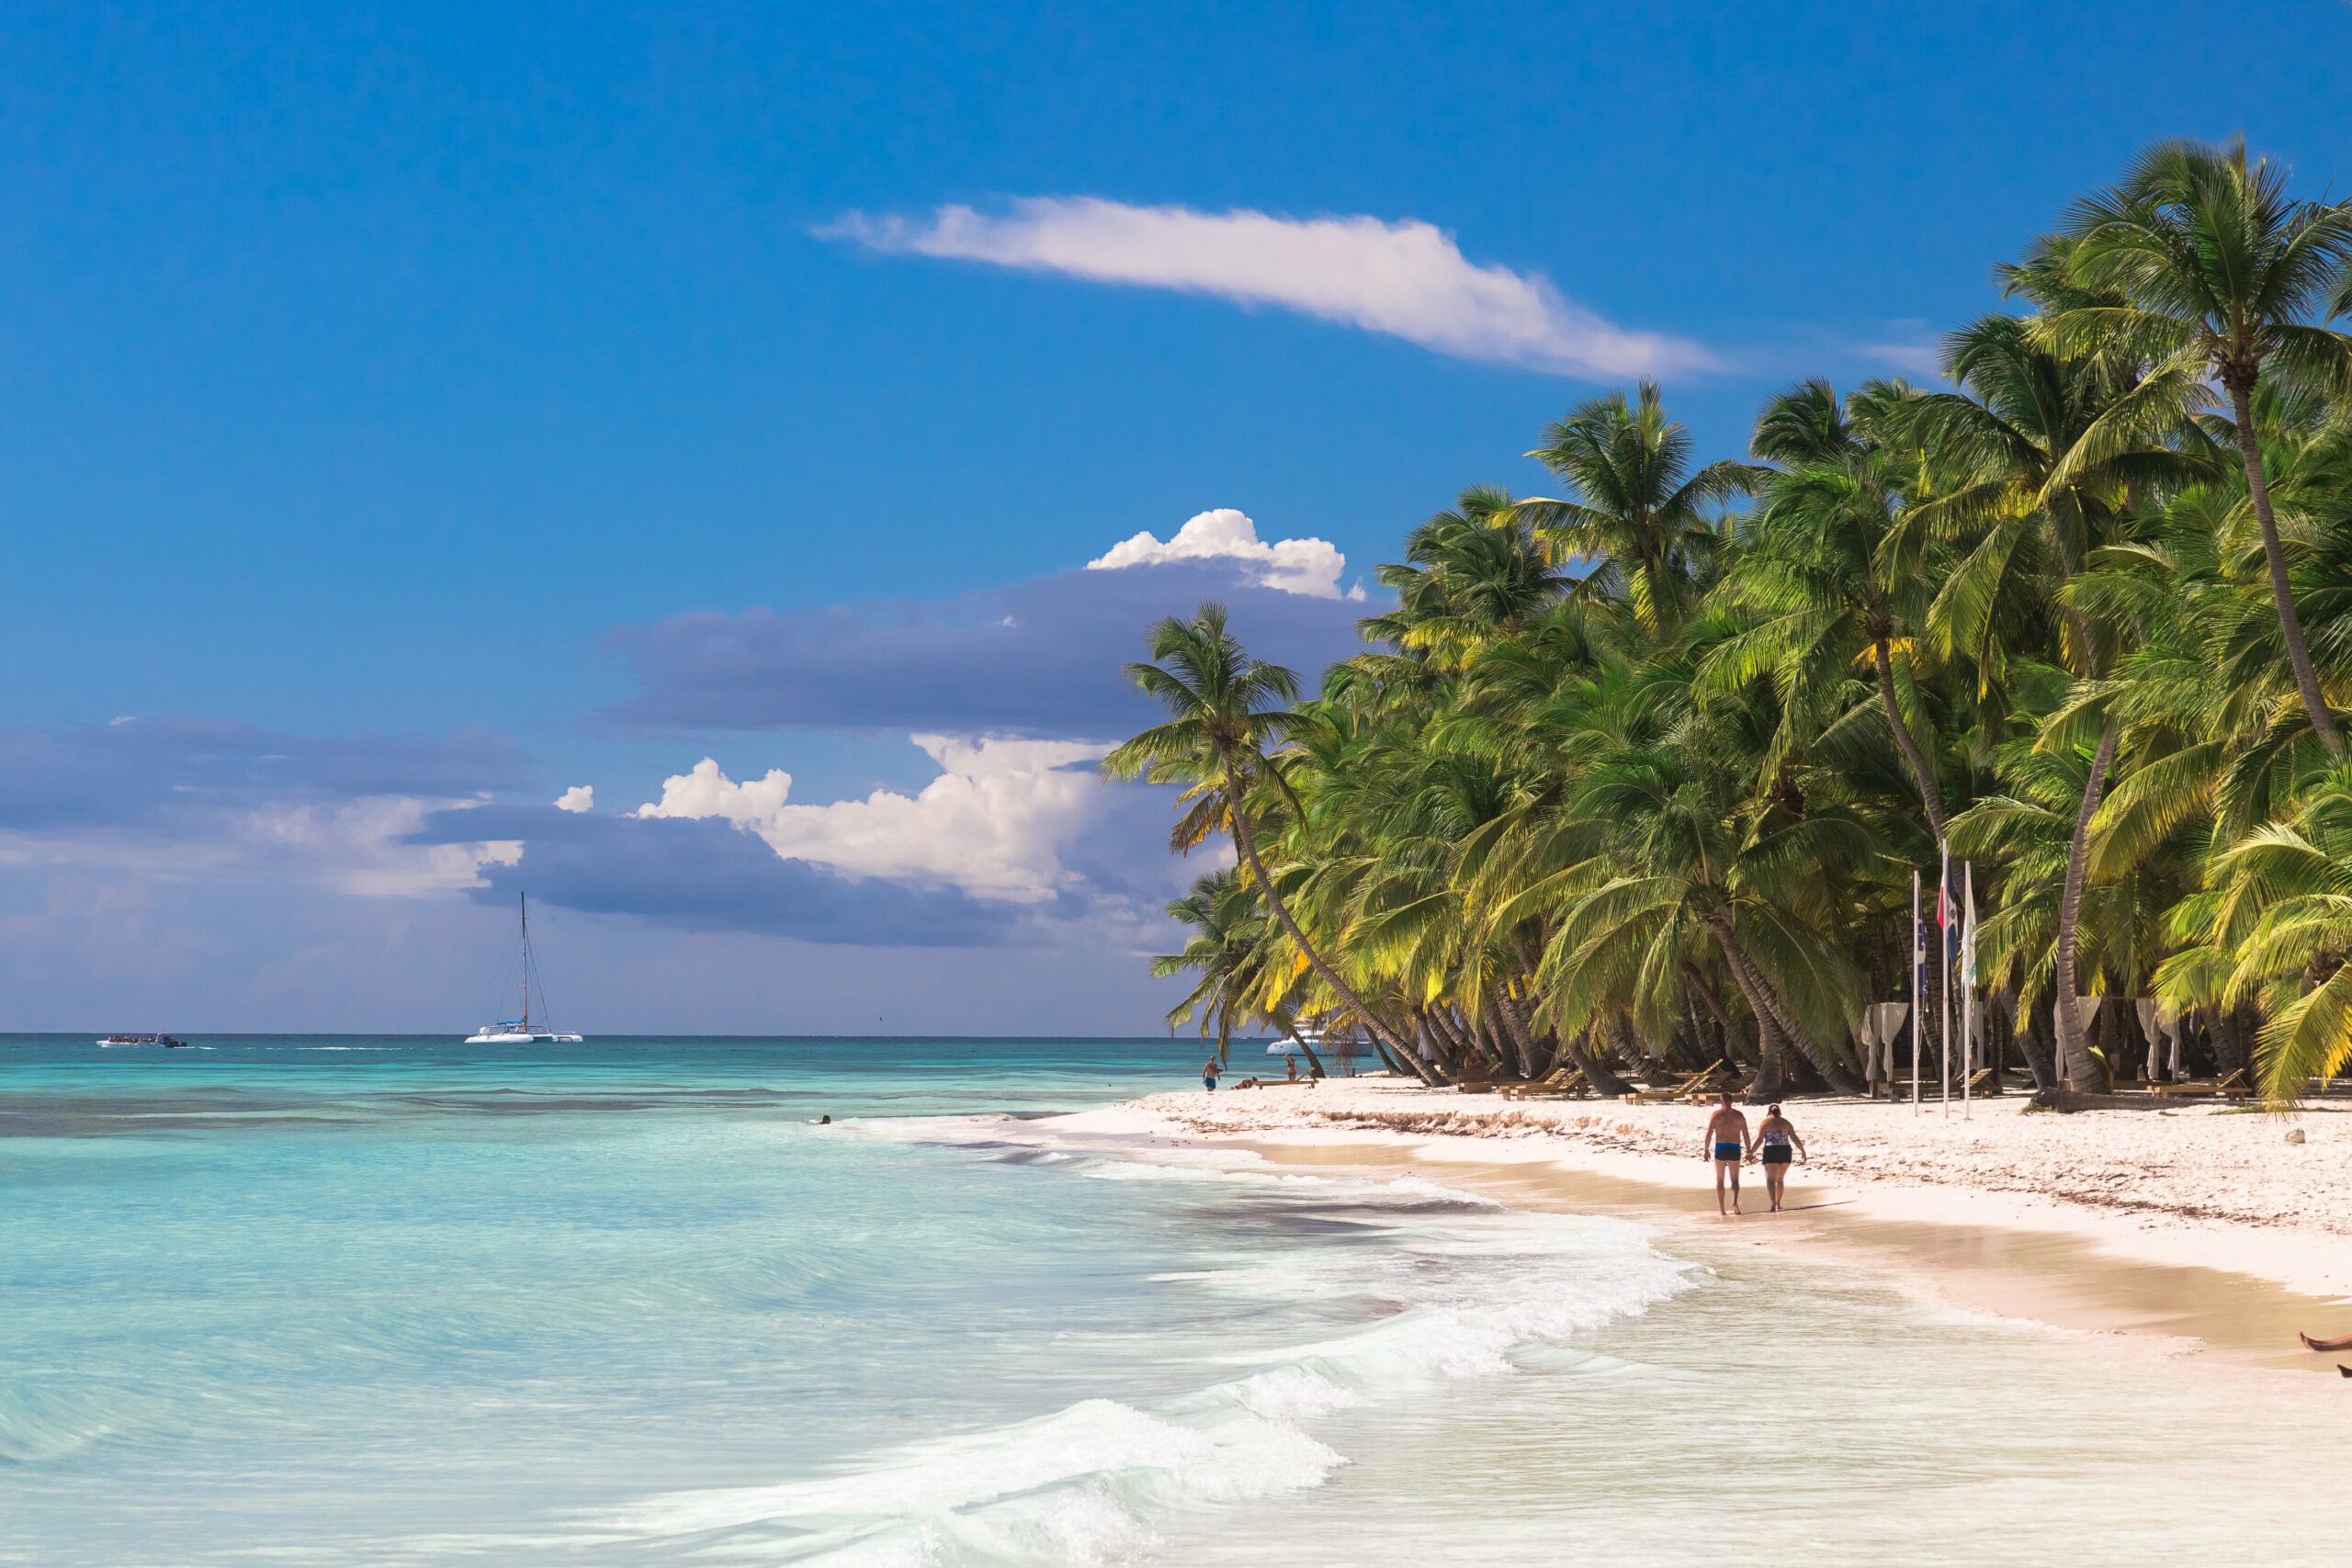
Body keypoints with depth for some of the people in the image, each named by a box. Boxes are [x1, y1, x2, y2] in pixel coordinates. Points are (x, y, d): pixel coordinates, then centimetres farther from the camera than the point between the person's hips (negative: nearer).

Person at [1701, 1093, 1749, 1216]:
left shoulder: (1716, 1114, 0)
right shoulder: (1739, 1115, 5)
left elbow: (1709, 1134, -4)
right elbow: (1746, 1135, 4)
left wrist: (1706, 1150, 3)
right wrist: (1748, 1151, 11)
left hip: (1720, 1148, -1)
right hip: (1735, 1148, 1)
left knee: (1720, 1179, 9)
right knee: (1735, 1179, 8)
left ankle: (1721, 1209, 6)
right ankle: (1735, 1201, -18)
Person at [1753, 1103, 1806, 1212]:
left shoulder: (1765, 1122, 2)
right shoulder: (1786, 1122, 10)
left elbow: (1759, 1140, -7)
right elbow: (1795, 1139, 6)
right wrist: (1803, 1150, 16)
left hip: (1771, 1152, -4)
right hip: (1785, 1152, 4)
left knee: (1770, 1179, -7)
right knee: (1780, 1178, 20)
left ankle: (1774, 1203, -28)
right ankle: (1778, 1204, 27)